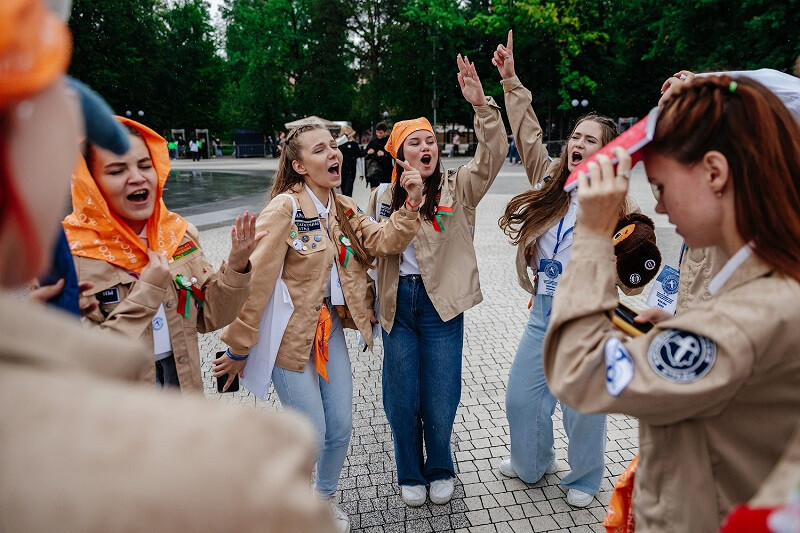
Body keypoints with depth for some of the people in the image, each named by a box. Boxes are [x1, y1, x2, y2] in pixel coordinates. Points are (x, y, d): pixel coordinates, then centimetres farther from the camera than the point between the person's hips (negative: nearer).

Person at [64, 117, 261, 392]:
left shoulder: (180, 234, -7)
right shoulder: (70, 254, -19)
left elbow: (206, 318, -2)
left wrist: (236, 268, -16)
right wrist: (145, 294, -25)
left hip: (183, 380, 4)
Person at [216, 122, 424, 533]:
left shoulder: (344, 209, 5)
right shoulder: (284, 208, -18)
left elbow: (382, 242, -5)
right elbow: (257, 281, -18)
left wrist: (411, 205, -20)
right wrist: (239, 349, -15)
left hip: (331, 328, 6)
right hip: (291, 334, -6)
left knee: (341, 428, 13)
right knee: (312, 434, 3)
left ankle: (325, 497, 42)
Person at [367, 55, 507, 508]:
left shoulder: (458, 188, -1)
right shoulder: (385, 196, 7)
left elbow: (493, 156, -18)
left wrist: (482, 105, -27)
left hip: (441, 303, -2)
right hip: (398, 302, 2)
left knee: (440, 399, 7)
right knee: (402, 398, 11)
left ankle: (440, 470, 36)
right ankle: (411, 474, 36)